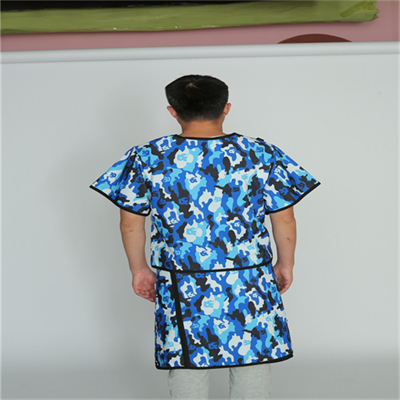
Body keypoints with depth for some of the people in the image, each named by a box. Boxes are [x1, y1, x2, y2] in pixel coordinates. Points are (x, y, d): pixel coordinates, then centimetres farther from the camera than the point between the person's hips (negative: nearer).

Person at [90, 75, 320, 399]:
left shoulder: (147, 158, -5)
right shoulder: (262, 154, -6)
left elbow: (130, 222, 1)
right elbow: (284, 218, 0)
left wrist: (139, 269, 14)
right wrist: (286, 264, 13)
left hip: (180, 286, 0)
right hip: (250, 284, 0)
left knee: (186, 363, 14)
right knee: (252, 361, 13)